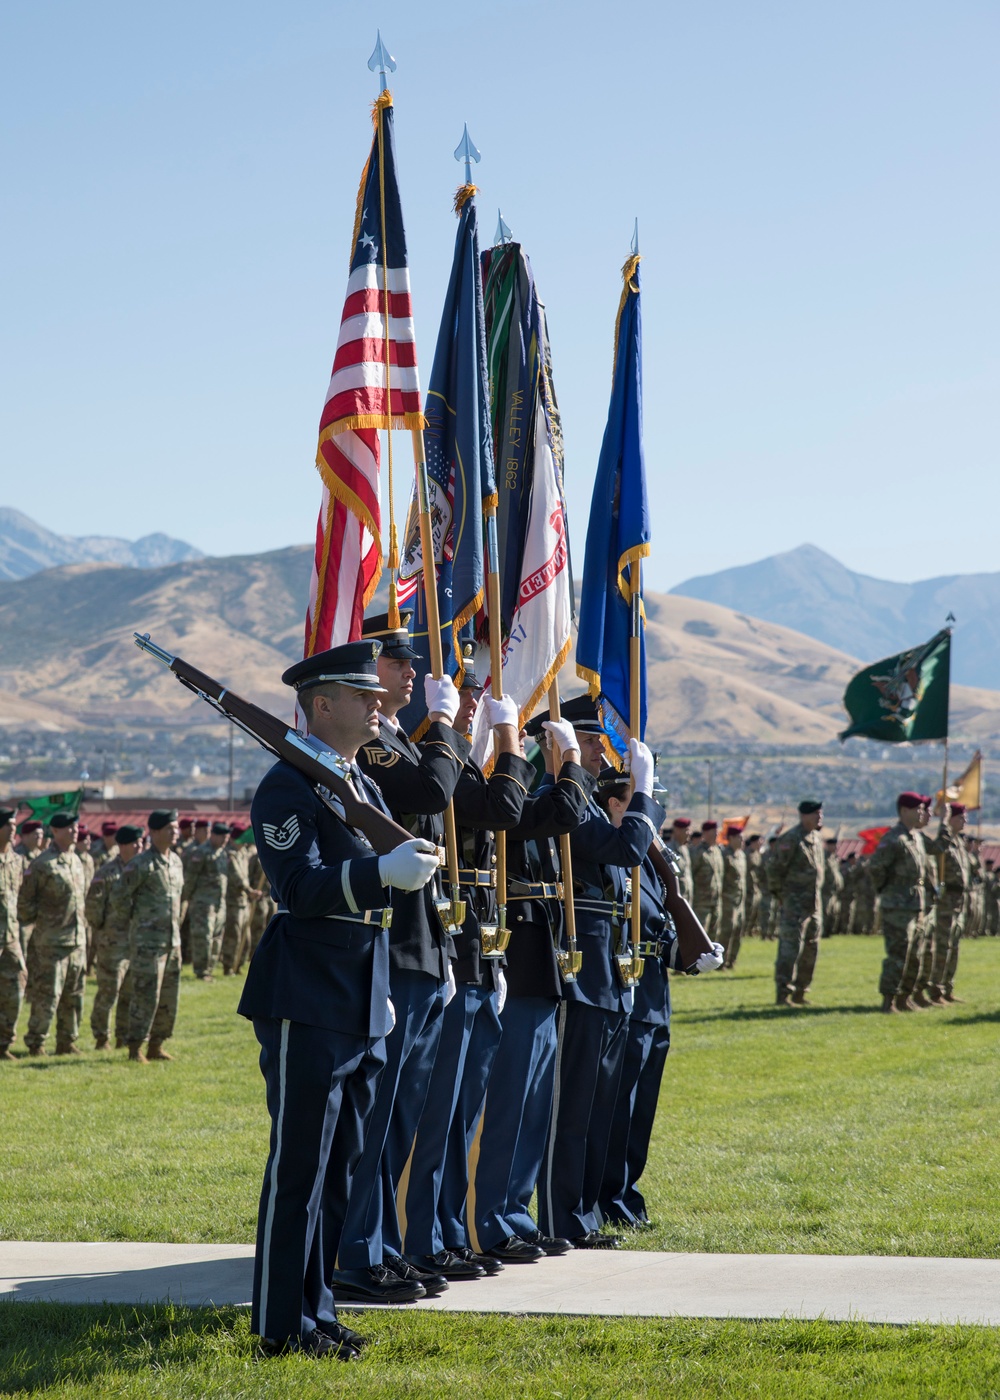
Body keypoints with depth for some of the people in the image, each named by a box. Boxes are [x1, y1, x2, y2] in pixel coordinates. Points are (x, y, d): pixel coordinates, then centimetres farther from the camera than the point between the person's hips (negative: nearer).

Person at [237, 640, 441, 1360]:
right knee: (298, 1168, -4)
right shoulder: (288, 786, -10)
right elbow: (302, 888, -20)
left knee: (341, 1165, 12)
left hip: (365, 1009, 9)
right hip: (308, 1004, -9)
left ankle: (316, 1311, 19)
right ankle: (283, 1324, 2)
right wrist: (383, 871, -30)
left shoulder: (365, 787, 18)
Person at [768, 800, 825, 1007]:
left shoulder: (816, 838, 14)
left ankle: (800, 992, 20)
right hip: (795, 904, -9)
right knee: (790, 948, -11)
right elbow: (775, 870, -13)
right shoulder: (790, 839, -13)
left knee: (811, 949, 12)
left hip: (814, 904, 9)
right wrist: (779, 897, -10)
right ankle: (783, 993, -10)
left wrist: (818, 900, 18)